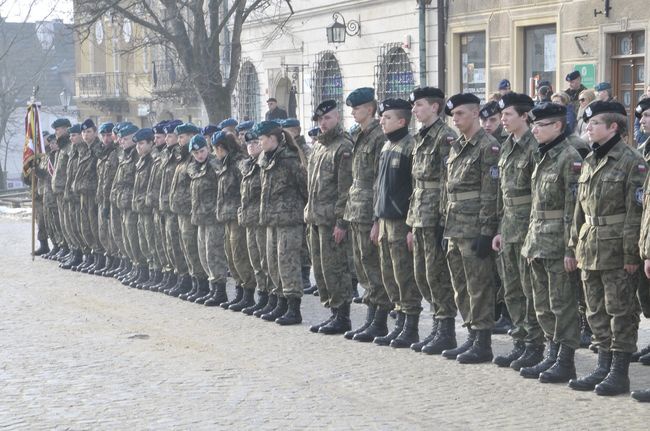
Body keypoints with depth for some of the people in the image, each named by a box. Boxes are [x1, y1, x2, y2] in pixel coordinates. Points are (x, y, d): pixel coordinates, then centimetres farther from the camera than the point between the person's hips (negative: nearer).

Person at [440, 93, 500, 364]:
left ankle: (483, 344, 3)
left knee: (479, 287, -3)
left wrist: (486, 232, -18)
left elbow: (490, 194, -15)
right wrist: (446, 225, 15)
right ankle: (472, 336, 21)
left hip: (475, 229, -9)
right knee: (461, 287, 12)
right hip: (455, 230, 9)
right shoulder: (456, 148, 15)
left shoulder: (488, 147, -10)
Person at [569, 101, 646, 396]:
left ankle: (620, 373, 6)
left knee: (620, 310, -1)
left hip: (616, 250, -8)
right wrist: (576, 244, 13)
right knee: (596, 312, 12)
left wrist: (631, 253, -17)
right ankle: (603, 367, 20)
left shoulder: (631, 161, -9)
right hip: (590, 248, 8)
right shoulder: (590, 162, 14)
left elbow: (635, 210, -14)